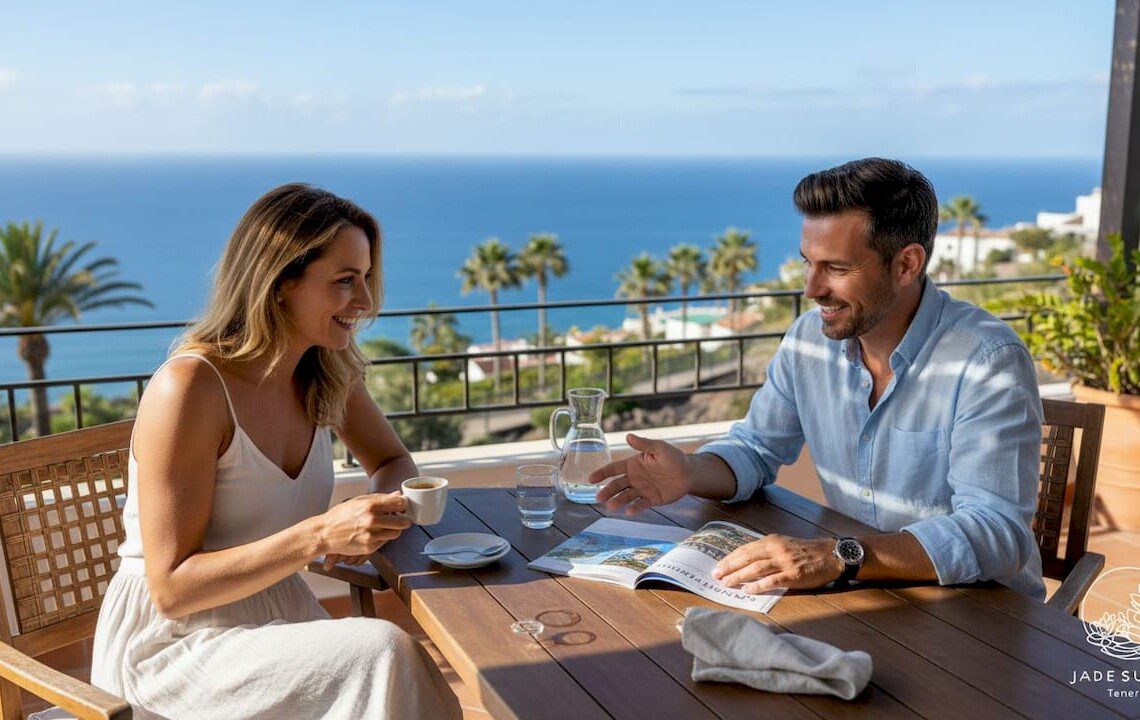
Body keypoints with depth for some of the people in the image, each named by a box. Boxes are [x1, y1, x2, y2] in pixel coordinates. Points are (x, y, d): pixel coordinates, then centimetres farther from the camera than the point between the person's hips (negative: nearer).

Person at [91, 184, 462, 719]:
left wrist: (373, 518, -10)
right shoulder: (189, 389, -21)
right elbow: (171, 589, -19)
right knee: (383, 653, -26)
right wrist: (319, 536, -30)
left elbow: (395, 465, 14)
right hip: (173, 643, -6)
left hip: (277, 618, 6)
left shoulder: (329, 375, -1)